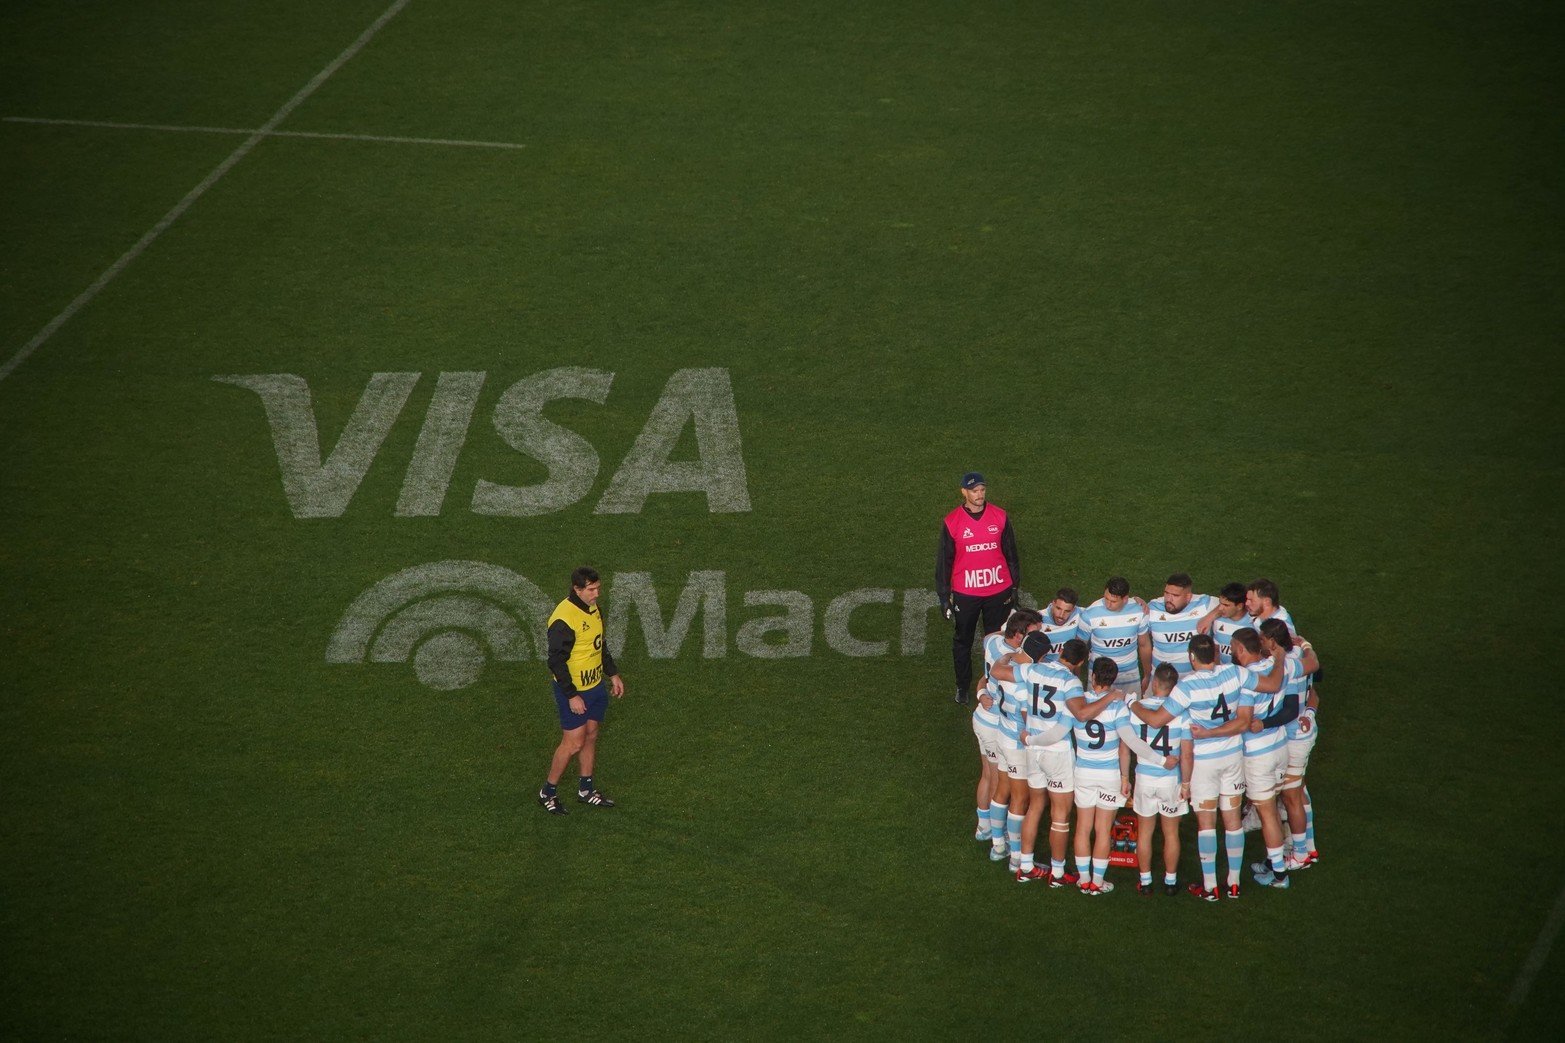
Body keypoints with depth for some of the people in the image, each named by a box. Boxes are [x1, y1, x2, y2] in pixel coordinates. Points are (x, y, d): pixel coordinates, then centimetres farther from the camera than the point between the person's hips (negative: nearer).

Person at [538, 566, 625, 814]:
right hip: (574, 691, -8)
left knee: (591, 736, 16)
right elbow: (557, 661, -23)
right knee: (573, 743, -2)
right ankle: (548, 792, 14)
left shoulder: (592, 608, 3)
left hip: (596, 685, 8)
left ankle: (586, 789, 30)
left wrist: (612, 674, 19)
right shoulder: (563, 620, -26)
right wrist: (572, 696, -22)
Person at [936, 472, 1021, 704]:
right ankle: (962, 686, 31)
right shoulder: (952, 522, -10)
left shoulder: (999, 517, -4)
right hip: (965, 593, -1)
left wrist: (1014, 587, 9)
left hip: (998, 591, 1)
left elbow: (1010, 553, 6)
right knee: (963, 641, 14)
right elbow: (944, 560, -2)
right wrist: (944, 596, -1)